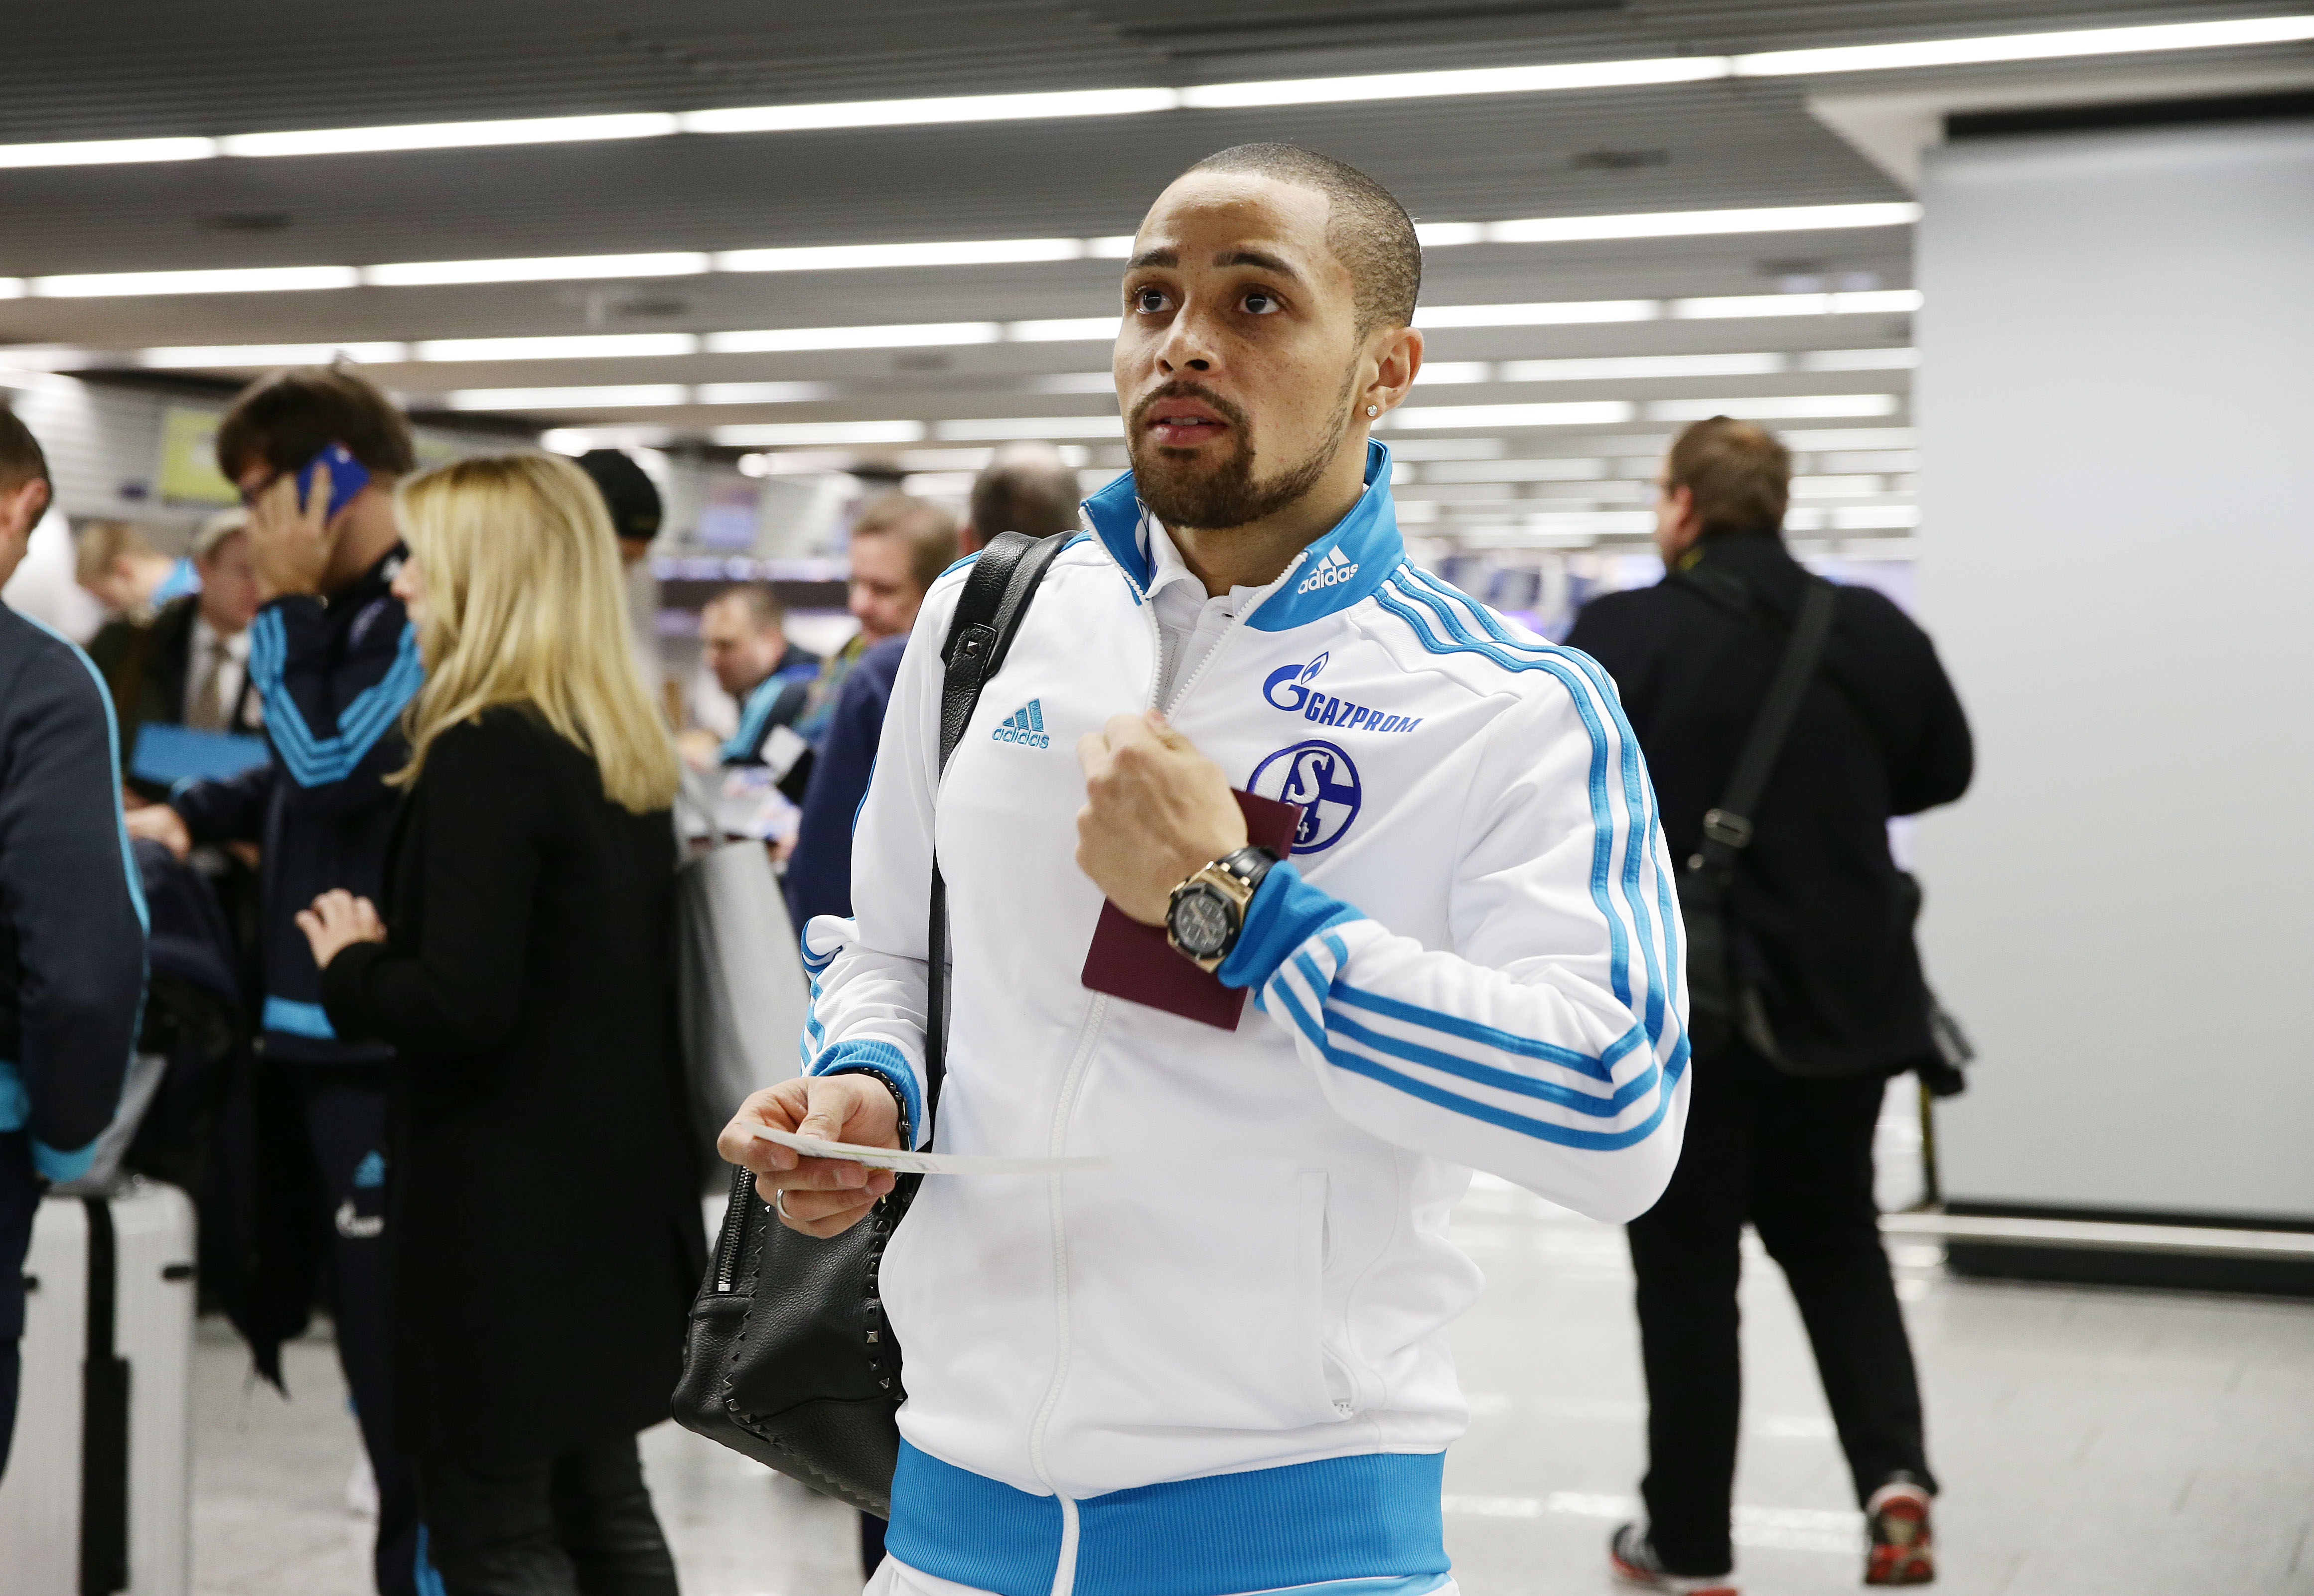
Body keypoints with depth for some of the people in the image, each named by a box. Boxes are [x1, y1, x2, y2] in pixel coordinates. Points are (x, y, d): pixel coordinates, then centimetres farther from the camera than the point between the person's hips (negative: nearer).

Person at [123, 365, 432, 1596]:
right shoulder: (349, 606, 16)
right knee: (366, 1318, 17)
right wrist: (192, 813, 13)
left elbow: (339, 763, -20)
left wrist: (284, 602, -13)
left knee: (403, 1340, -5)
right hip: (325, 1022, 10)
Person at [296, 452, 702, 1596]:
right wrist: (399, 949, 13)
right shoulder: (628, 753, 8)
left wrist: (353, 966, -6)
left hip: (506, 1213, -9)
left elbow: (460, 1008, -23)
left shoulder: (483, 754, -18)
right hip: (615, 1192, 9)